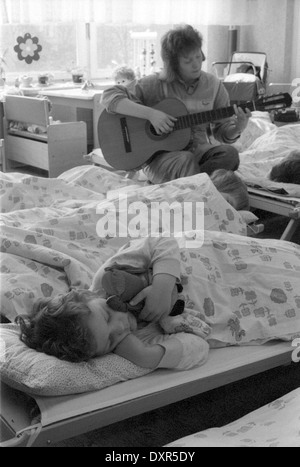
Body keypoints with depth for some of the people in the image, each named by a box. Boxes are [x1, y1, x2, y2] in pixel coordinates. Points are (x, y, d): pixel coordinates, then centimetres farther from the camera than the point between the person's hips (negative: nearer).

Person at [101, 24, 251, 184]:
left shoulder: (212, 84, 5)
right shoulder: (156, 84, -7)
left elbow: (223, 132, 9)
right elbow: (109, 96, -16)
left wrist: (237, 128, -16)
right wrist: (150, 113, -26)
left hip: (198, 149, 4)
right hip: (159, 154, -4)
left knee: (229, 153, -26)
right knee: (185, 160, -37)